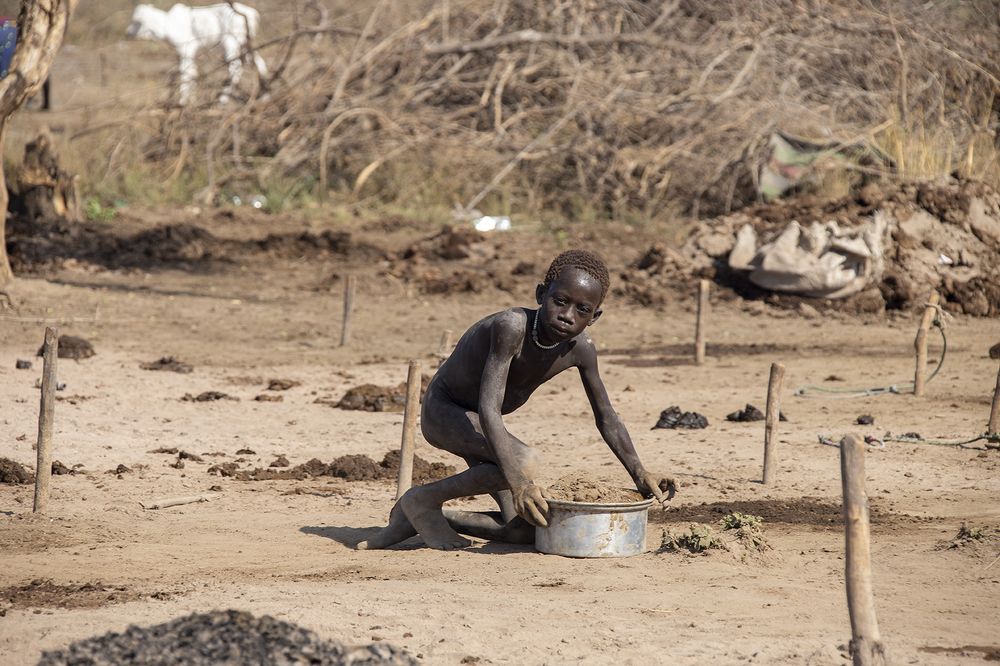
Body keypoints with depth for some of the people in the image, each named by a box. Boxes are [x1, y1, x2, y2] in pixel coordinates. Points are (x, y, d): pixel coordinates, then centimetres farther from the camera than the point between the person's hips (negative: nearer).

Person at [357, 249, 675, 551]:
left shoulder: (581, 349, -14)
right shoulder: (511, 326, -35)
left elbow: (607, 419, 1)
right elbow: (489, 408, -41)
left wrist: (641, 476, -8)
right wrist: (517, 482, -51)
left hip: (476, 425, 8)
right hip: (441, 412, -8)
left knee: (526, 530, 2)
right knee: (524, 462, -34)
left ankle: (415, 520, 16)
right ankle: (422, 501, -13)